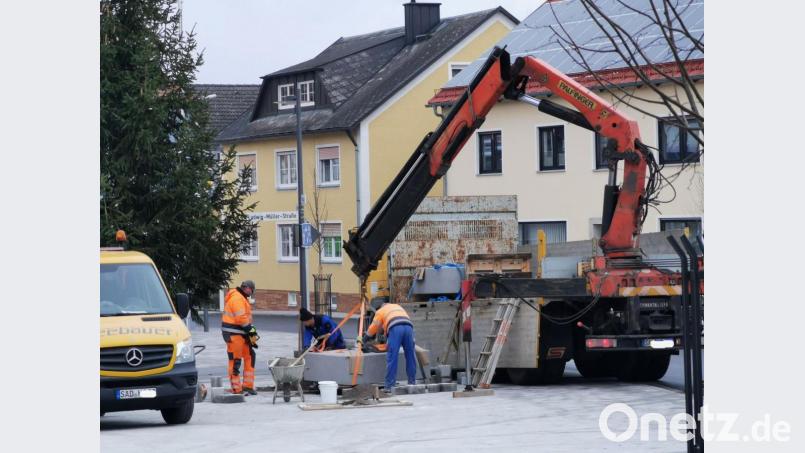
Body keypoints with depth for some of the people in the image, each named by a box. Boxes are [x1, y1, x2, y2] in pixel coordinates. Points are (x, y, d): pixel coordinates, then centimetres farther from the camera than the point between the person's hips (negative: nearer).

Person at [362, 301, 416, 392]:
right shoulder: (399, 307, 41)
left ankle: (389, 386, -8)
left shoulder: (380, 311, 30)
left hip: (395, 328, -4)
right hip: (408, 326, 4)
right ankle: (412, 382, 15)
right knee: (410, 356, 10)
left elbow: (373, 327, 36)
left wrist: (364, 339, 52)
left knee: (392, 357, -5)